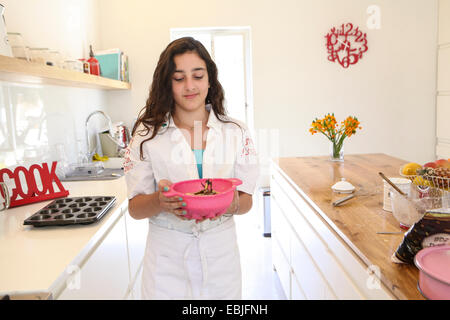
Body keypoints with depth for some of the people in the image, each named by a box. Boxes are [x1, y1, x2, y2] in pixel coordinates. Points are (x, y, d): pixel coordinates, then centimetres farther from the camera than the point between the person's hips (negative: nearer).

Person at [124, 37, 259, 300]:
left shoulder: (236, 132, -3)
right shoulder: (147, 134, -5)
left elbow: (247, 201, 0)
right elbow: (135, 208, -5)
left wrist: (232, 203, -23)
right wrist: (160, 201, -26)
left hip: (220, 251, 2)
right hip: (167, 255, -1)